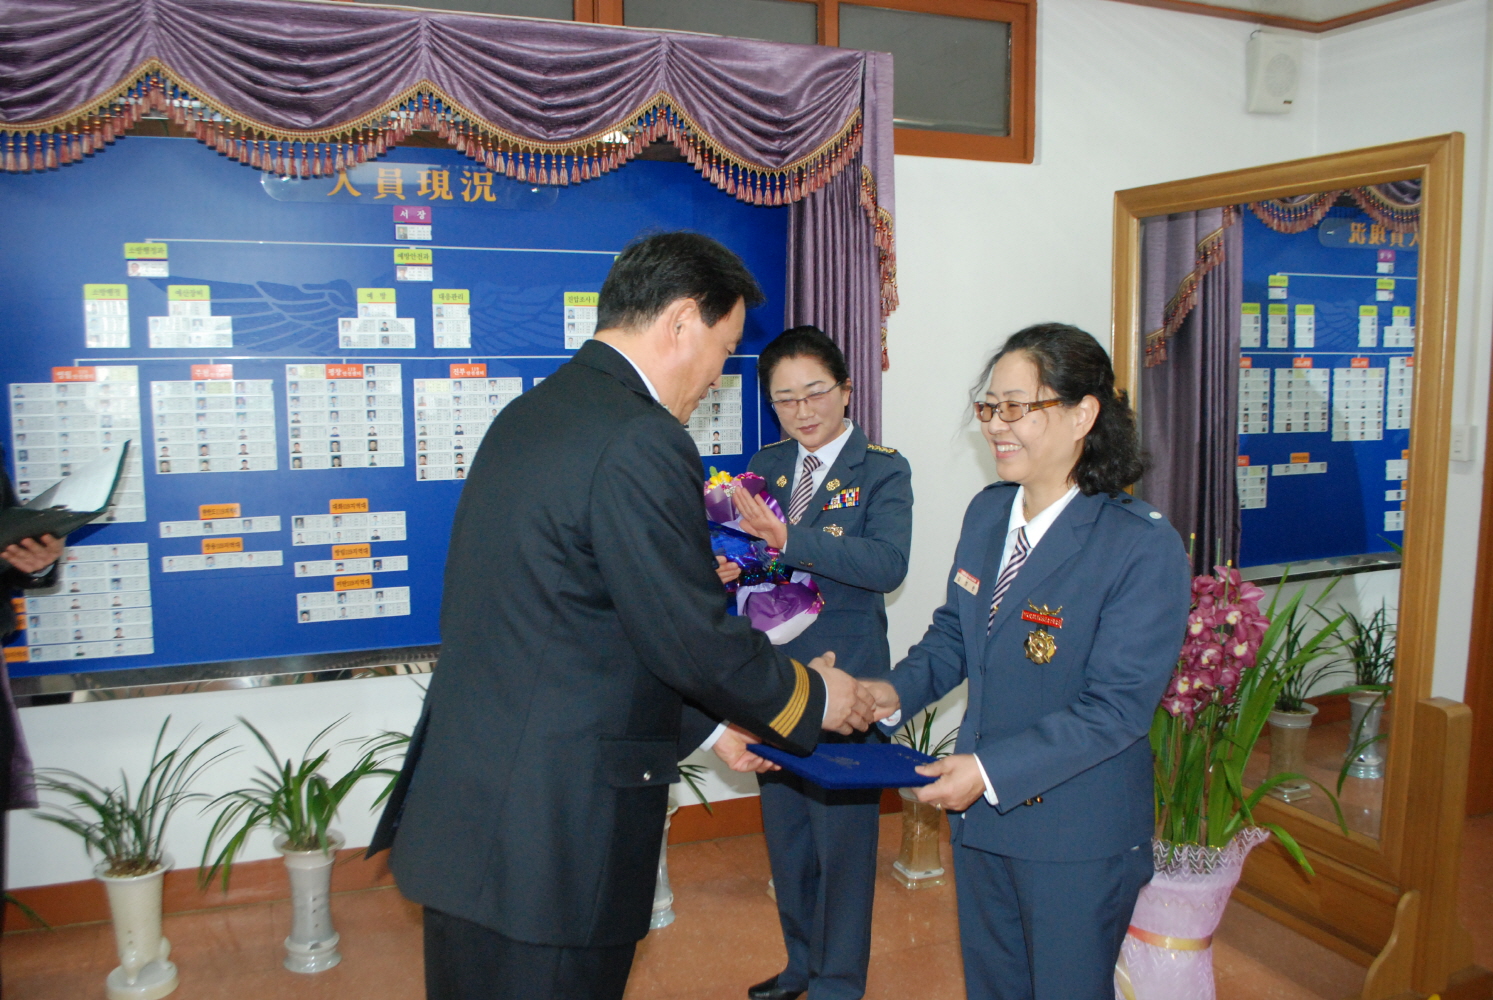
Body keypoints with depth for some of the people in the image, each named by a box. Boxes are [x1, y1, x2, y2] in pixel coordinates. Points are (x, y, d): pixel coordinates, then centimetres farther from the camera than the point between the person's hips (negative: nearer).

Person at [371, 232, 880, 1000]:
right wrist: (811, 698, 2)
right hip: (550, 840, -9)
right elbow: (694, 640, -17)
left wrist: (706, 725, 19)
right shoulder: (641, 442, -20)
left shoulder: (528, 415, 10)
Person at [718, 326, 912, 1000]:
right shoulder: (765, 466, 9)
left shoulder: (882, 469, -7)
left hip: (845, 679, -5)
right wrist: (729, 565, -14)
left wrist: (788, 539, -31)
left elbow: (888, 564, -22)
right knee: (785, 831, 17)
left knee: (844, 832, 5)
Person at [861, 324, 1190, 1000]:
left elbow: (1117, 708, -23)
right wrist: (896, 690, -9)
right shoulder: (986, 512, 1)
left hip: (1078, 839, -6)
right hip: (979, 816, 6)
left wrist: (991, 769, -27)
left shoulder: (1144, 548, -21)